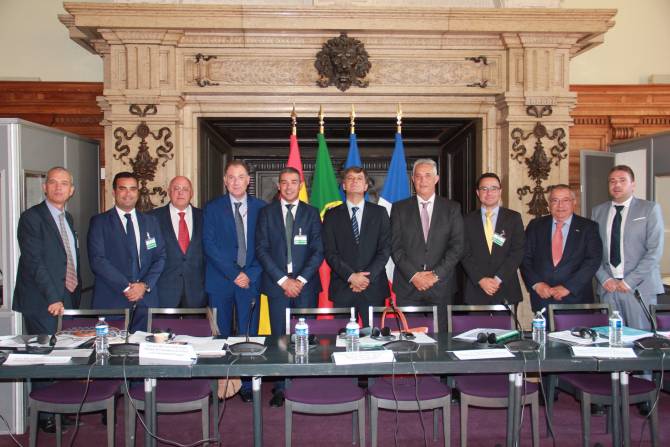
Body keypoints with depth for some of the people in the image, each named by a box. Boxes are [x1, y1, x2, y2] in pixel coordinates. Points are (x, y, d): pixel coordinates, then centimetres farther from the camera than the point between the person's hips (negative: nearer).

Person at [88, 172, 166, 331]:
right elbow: (97, 260, -7)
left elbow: (160, 257, 9)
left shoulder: (150, 222, 14)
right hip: (111, 300, -3)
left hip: (146, 299, 3)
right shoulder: (99, 222, 3)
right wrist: (126, 287, -13)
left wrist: (145, 285, -7)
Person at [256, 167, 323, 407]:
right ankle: (280, 388, 9)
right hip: (277, 284, 0)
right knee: (280, 337, 1)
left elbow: (318, 250, 3)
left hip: (305, 285, 0)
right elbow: (261, 249, 1)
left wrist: (301, 279, -8)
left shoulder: (311, 213, 9)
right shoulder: (267, 213, 8)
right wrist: (283, 279, -8)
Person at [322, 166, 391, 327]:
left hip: (373, 287, 0)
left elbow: (385, 248, 1)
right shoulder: (332, 215, 8)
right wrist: (350, 276, -12)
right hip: (342, 288, 0)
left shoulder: (379, 213, 9)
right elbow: (330, 252, 1)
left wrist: (368, 277, -10)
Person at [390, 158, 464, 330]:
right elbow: (395, 246, 1)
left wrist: (436, 274, -10)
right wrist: (413, 275, -9)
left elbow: (457, 246, 0)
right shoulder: (400, 208, 8)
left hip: (440, 287, 0)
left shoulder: (452, 208, 8)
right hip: (407, 286, 0)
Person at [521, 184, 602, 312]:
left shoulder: (588, 227, 2)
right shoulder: (536, 226, 8)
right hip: (542, 298, 1)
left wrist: (568, 287, -16)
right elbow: (525, 258, 3)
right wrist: (536, 283, -12)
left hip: (576, 298, -1)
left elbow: (593, 260, -7)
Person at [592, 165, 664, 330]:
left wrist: (629, 281, -10)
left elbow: (655, 251, -5)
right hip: (608, 286, 2)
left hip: (640, 287, -2)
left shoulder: (650, 209, 2)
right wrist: (604, 279, -4)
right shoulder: (598, 211, 12)